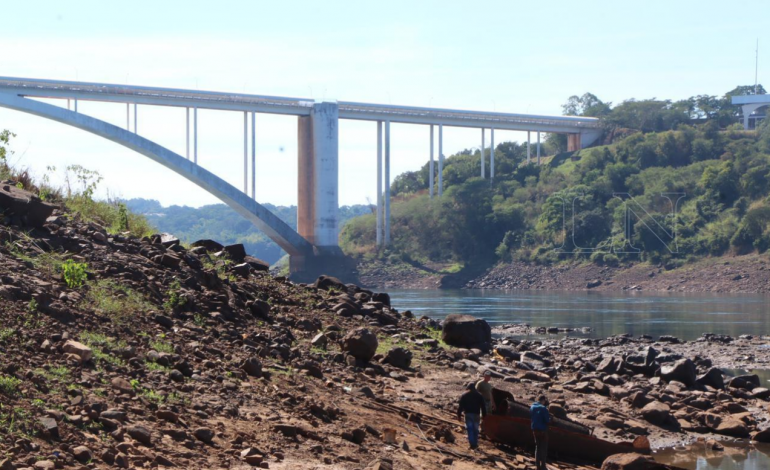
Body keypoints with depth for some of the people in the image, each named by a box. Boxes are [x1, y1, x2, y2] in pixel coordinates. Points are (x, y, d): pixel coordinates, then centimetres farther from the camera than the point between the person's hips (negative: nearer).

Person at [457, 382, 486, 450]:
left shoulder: (464, 395, 3)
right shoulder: (479, 395, 7)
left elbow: (461, 406, 0)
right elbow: (483, 406, 5)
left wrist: (459, 415, 3)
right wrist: (484, 415, 9)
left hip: (468, 414, -1)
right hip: (476, 414, 1)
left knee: (470, 429, -3)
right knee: (475, 429, 9)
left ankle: (472, 443, -17)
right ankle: (475, 444, 11)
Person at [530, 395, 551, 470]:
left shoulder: (532, 407, 3)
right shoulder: (543, 408, -19)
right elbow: (547, 420, -18)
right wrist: (549, 418, 2)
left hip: (535, 429, 6)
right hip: (542, 429, -6)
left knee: (537, 447, 17)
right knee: (543, 447, 3)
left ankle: (537, 464, 19)